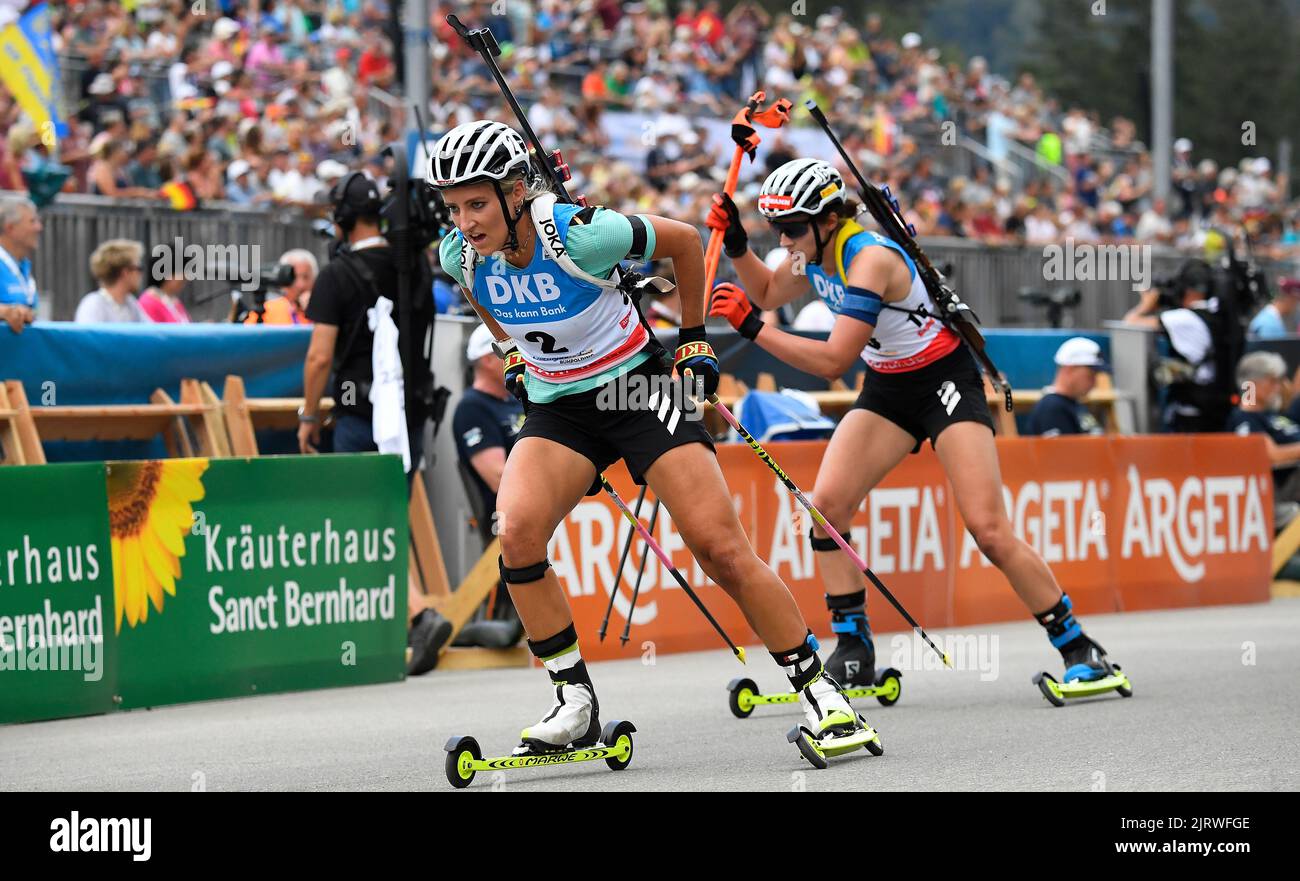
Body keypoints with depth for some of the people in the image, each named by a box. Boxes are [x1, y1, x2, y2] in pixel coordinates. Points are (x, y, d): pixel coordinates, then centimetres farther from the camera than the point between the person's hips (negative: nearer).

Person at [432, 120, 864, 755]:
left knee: (722, 550, -10)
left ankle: (817, 690, 5)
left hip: (636, 390, -4)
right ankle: (574, 703, -11)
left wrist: (694, 340, 0)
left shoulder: (580, 233, -26)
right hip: (557, 409, 4)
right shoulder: (460, 255, -12)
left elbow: (684, 241, -8)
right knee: (516, 531, -23)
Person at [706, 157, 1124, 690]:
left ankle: (1077, 647, -4)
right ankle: (853, 651, -3)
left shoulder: (869, 259, -28)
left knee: (989, 530, -16)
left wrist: (754, 328, -32)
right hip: (887, 390, 8)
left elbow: (833, 361, -33)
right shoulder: (816, 254, -3)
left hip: (946, 382, -8)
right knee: (825, 505, -11)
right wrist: (736, 245, 1)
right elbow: (767, 293, 19)